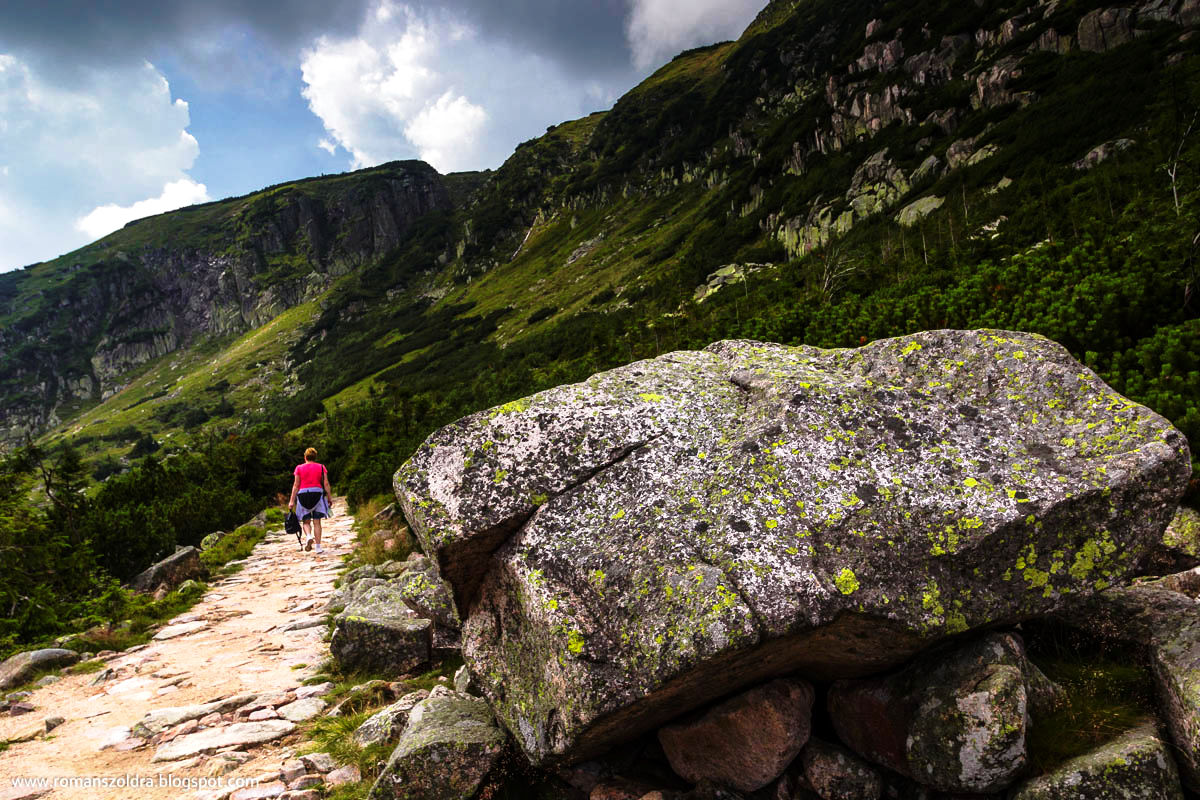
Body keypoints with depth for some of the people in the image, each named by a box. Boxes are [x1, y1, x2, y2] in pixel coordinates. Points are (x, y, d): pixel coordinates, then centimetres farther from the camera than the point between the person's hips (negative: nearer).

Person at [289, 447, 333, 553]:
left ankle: (308, 536, -20)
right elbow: (326, 484, 1)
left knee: (306, 521, 10)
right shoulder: (321, 467, 6)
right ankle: (318, 547, 0)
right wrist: (329, 497, 5)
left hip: (303, 494, 0)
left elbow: (296, 485, 1)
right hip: (317, 493, 0)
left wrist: (292, 501, 2)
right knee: (316, 522, 3)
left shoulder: (299, 468, 6)